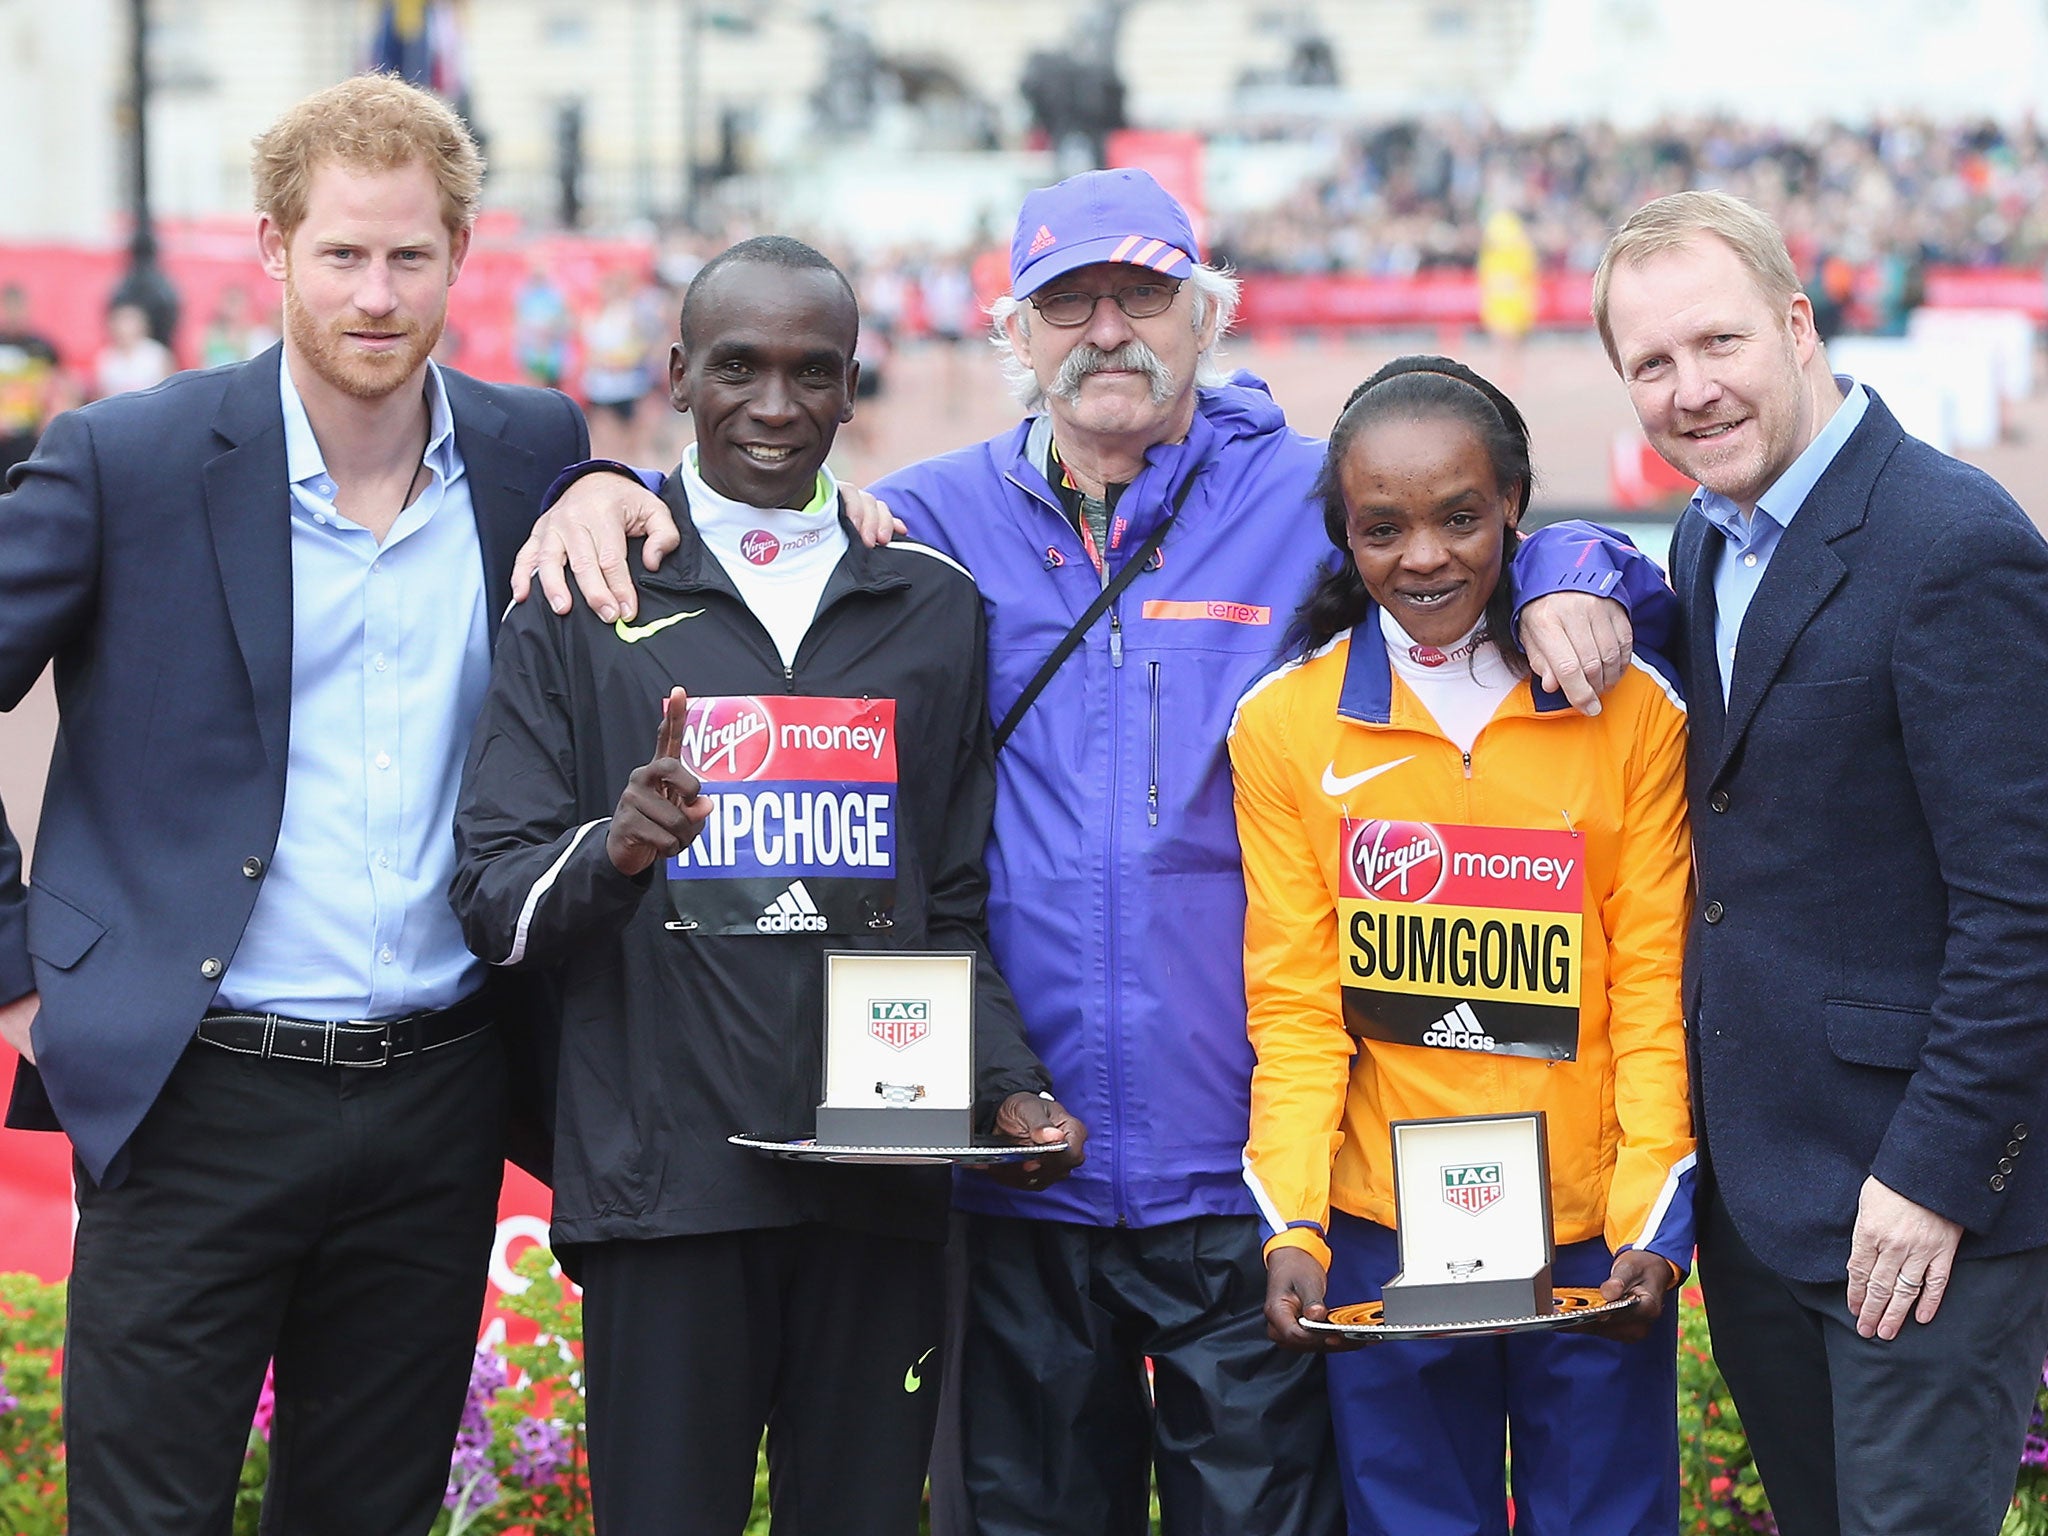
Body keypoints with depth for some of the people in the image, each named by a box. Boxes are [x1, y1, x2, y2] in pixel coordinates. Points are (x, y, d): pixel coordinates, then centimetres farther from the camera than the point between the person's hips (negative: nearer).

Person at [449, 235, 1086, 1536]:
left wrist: (1011, 1086, -2)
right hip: (664, 1179, -2)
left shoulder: (935, 609, 12)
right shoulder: (585, 601, 5)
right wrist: (614, 850, -20)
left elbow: (963, 903, 14)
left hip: (881, 1184, 2)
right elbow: (493, 897, 1)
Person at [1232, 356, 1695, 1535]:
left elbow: (1655, 991, -1)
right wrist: (1293, 1228, -12)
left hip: (1594, 1244, 0)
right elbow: (1295, 1004, -1)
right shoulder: (1286, 725, 1)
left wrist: (1652, 1222, -11)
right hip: (1382, 1241, 0)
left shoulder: (1634, 712, -1)